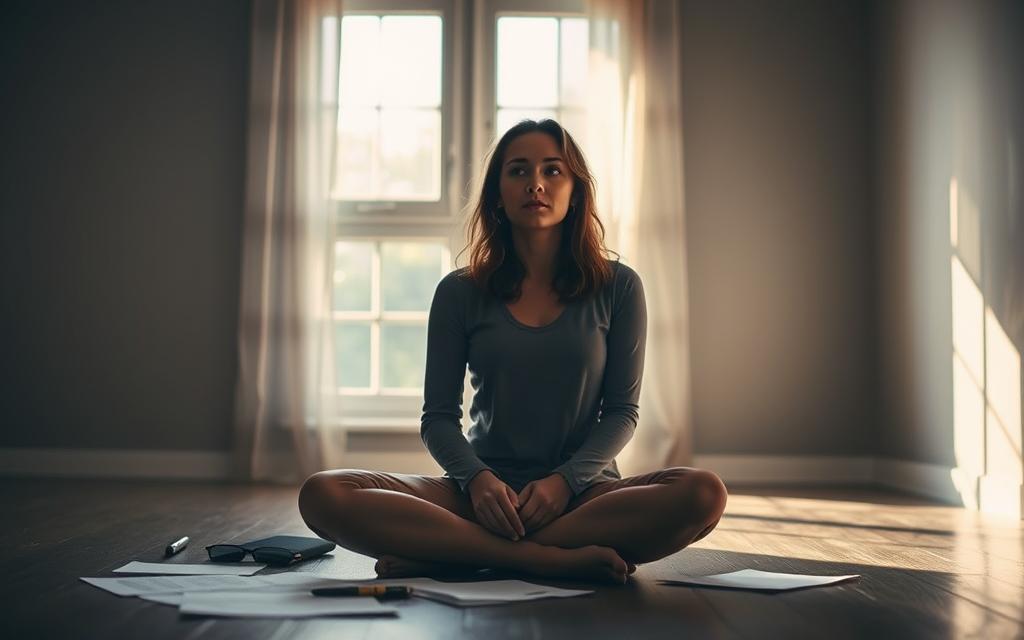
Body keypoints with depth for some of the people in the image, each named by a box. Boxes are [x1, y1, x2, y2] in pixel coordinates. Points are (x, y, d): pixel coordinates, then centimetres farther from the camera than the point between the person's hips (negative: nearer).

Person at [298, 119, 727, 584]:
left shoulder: (617, 287, 5)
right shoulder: (460, 292, 6)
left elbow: (621, 411, 3)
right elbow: (439, 418, 4)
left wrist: (564, 480, -14)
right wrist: (477, 478, -17)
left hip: (582, 490, 1)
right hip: (485, 491, 0)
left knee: (704, 493, -33)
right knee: (324, 495, -24)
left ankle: (447, 555, -26)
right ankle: (556, 559, -28)